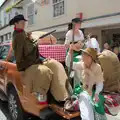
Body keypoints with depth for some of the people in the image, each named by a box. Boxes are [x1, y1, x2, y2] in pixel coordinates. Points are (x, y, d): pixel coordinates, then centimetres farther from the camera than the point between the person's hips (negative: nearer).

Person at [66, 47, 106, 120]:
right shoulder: (81, 65, -3)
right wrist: (70, 52, -15)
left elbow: (100, 83, -9)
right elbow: (68, 64, -3)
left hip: (94, 92, -1)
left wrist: (96, 94, -23)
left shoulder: (97, 67, -11)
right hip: (84, 91, 1)